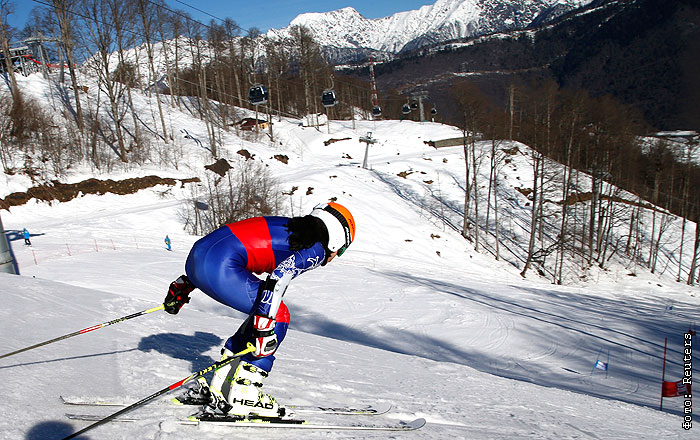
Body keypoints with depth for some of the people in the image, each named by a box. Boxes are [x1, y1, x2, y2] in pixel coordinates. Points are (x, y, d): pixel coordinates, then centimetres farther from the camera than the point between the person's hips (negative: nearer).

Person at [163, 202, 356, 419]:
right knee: (278, 316, 5)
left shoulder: (288, 228, 25)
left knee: (264, 314, 20)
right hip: (220, 269, -9)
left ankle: (219, 388, 24)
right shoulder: (316, 250, 2)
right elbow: (278, 278, -17)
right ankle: (241, 399, 8)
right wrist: (265, 323, -17)